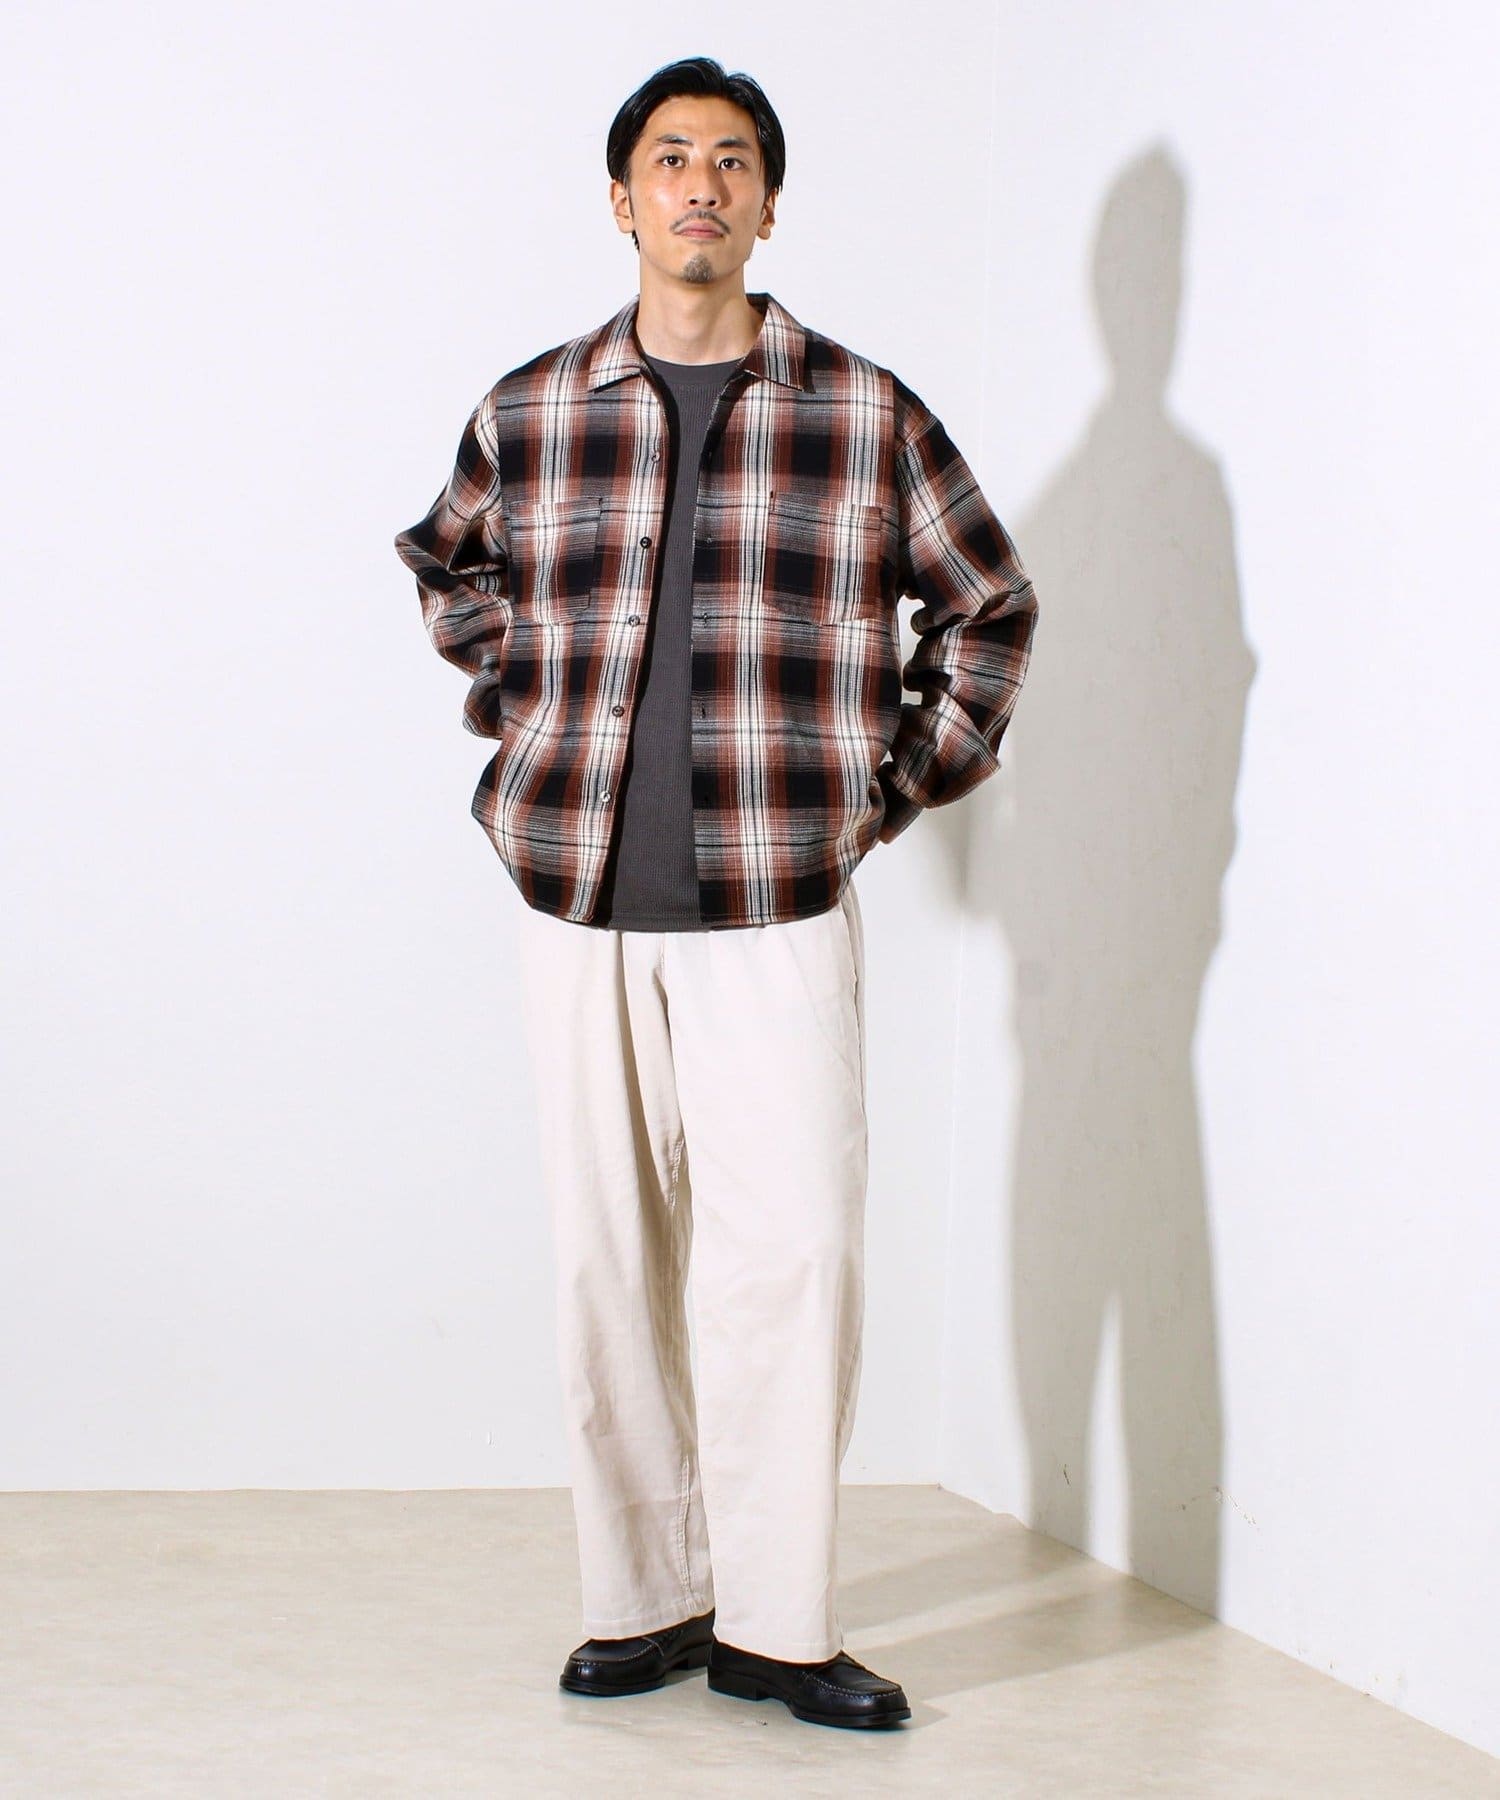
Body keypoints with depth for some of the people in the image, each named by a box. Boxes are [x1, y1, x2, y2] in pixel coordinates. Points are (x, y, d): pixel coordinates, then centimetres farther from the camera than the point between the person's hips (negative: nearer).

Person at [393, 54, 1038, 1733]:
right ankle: (643, 1600, 16)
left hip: (780, 907, -1)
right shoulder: (529, 413, 7)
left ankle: (774, 1624, 2)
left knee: (794, 1250, -7)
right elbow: (446, 561, 26)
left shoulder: (866, 414, 3)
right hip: (581, 902, 2)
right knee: (612, 1260, 5)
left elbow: (990, 603, 15)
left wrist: (905, 780, 9)